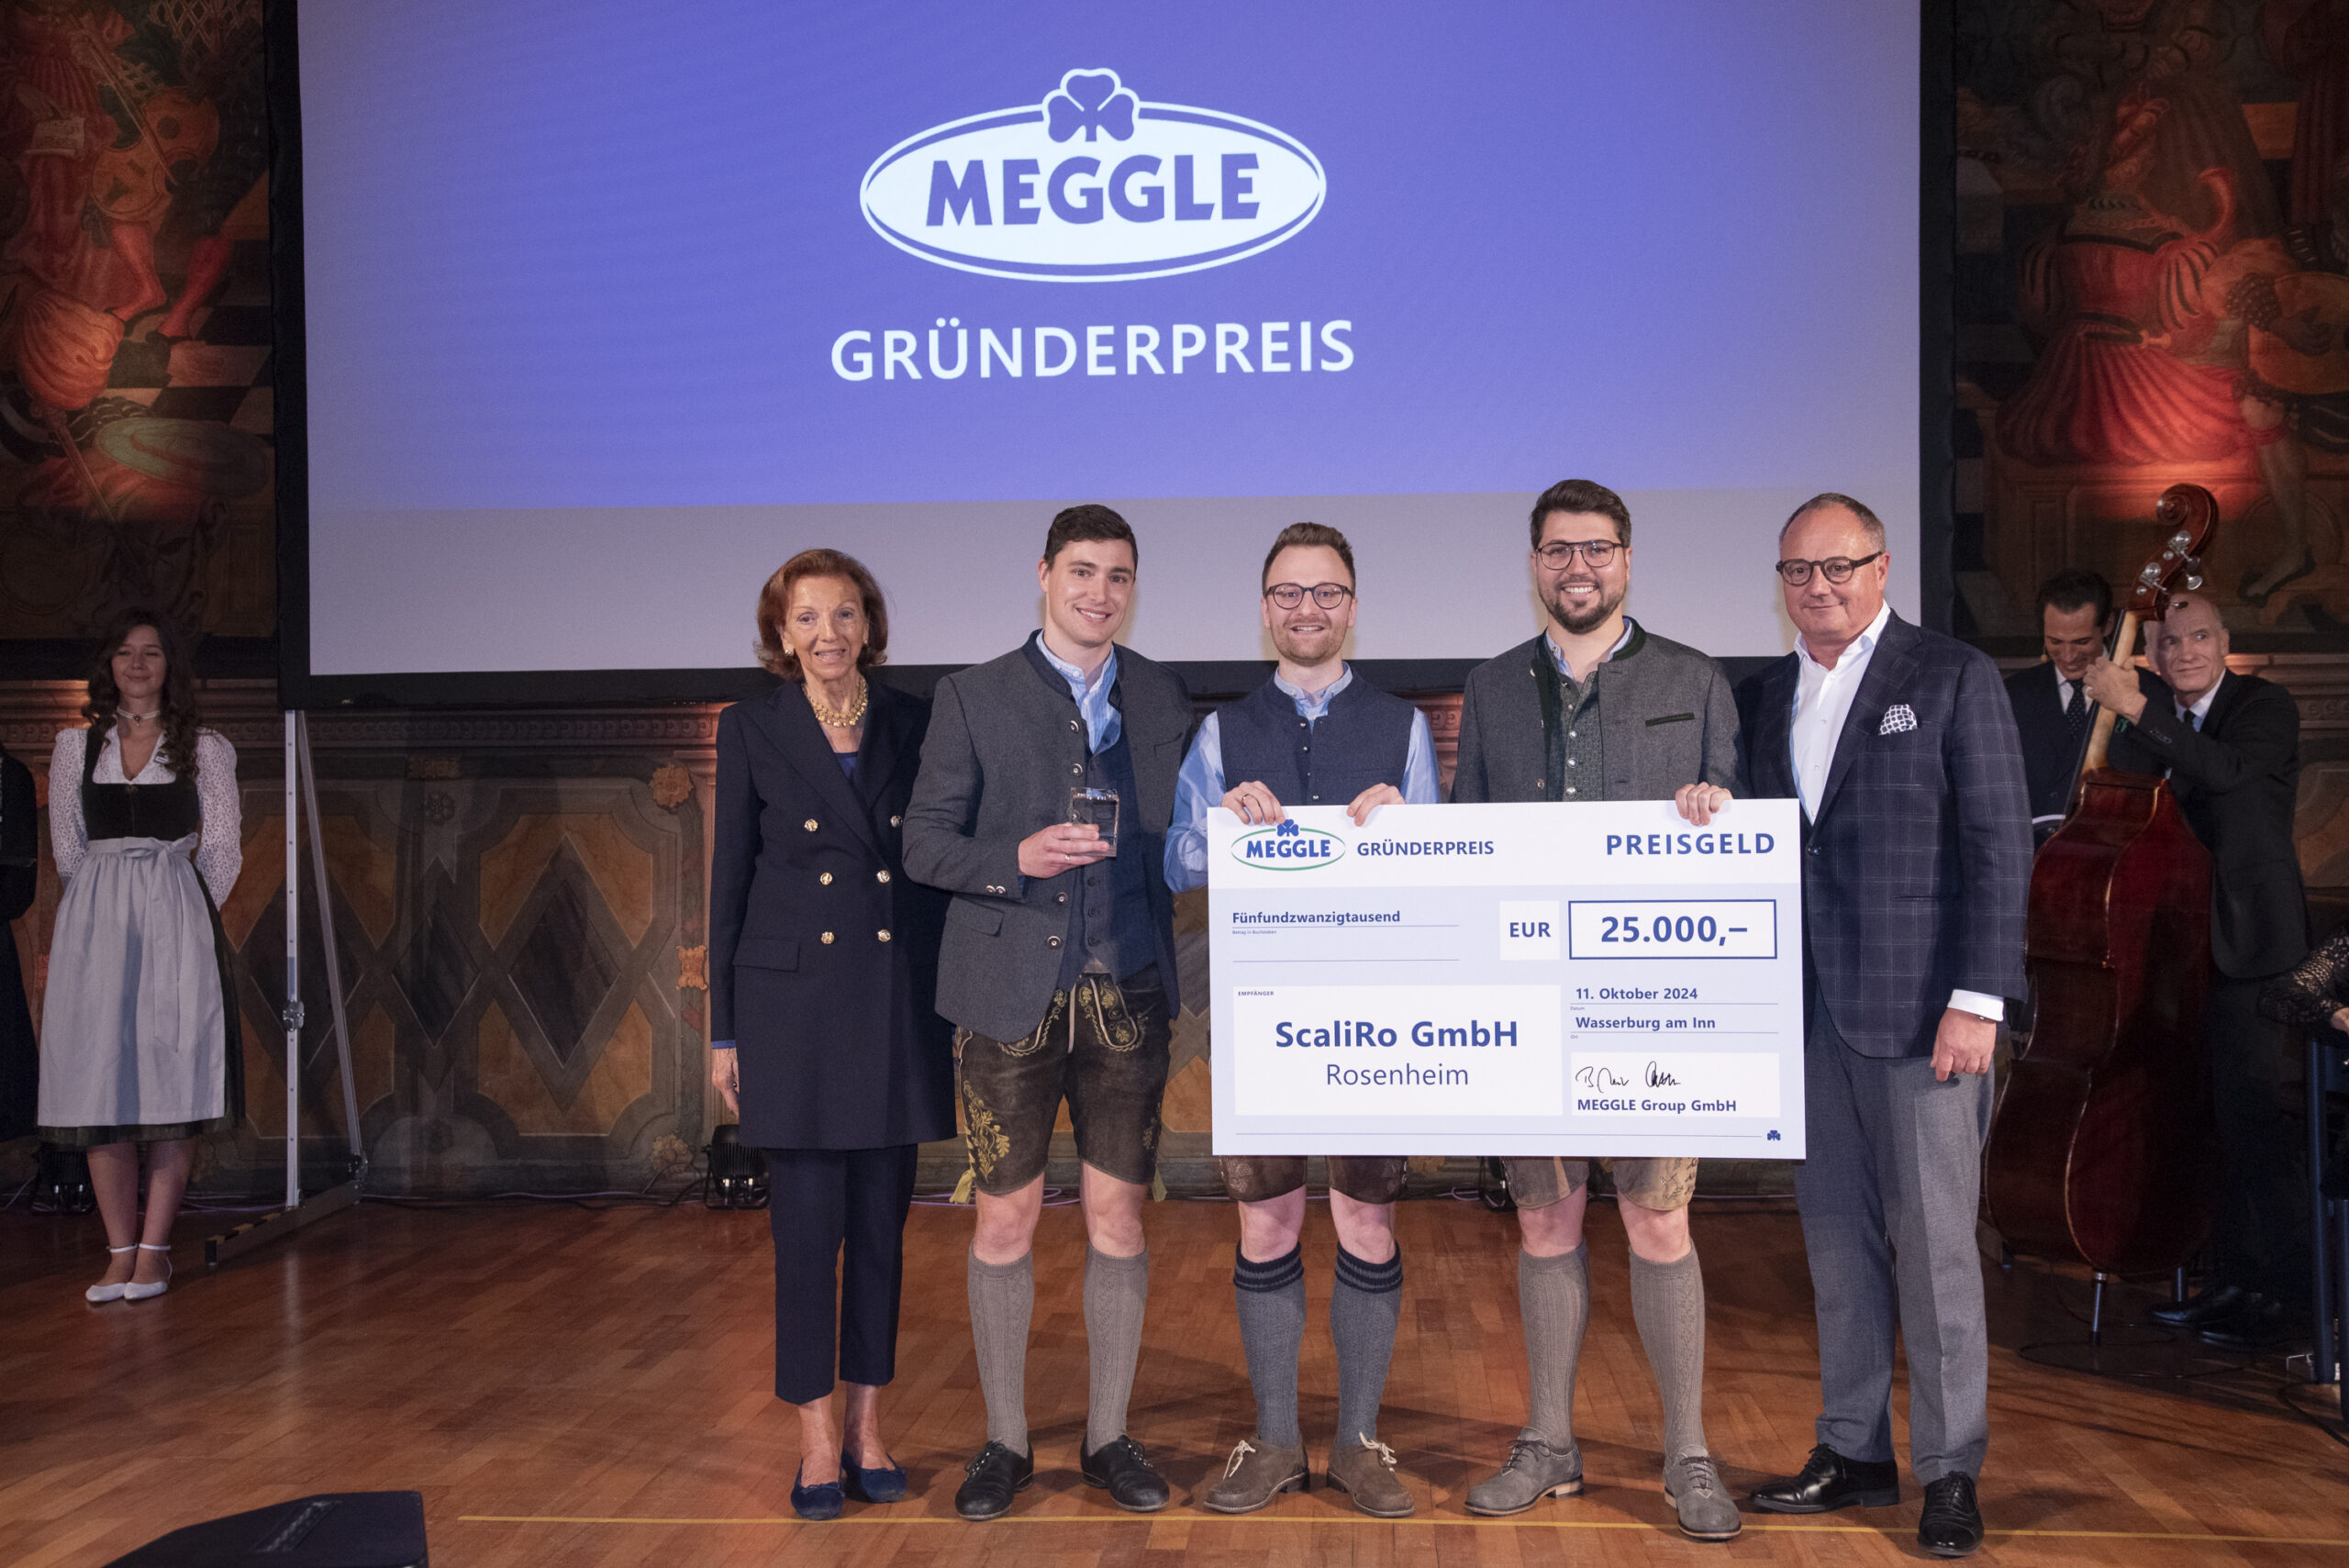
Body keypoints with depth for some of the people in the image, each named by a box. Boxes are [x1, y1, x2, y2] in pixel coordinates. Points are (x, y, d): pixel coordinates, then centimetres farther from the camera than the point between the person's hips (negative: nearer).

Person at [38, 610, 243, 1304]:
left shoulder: (205, 749, 6)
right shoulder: (77, 746, 12)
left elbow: (222, 848, 6)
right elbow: (67, 844, 14)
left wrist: (176, 909, 4)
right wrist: (110, 901, 10)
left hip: (175, 915, -2)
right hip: (94, 918, 2)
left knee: (171, 1079, -5)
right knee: (99, 1078, 0)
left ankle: (154, 1248, 0)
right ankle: (119, 1251, 5)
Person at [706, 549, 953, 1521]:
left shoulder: (913, 724, 7)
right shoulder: (752, 729, 2)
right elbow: (729, 880, 3)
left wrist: (953, 1005, 5)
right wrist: (723, 1030, 0)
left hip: (898, 996, 2)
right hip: (792, 995, -2)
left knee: (881, 1221, 8)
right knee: (807, 1223, 0)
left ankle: (868, 1431, 21)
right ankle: (817, 1442, 13)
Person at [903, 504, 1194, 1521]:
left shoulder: (1165, 699, 9)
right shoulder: (972, 699, 1)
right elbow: (924, 843, -1)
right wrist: (1016, 857, -18)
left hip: (1126, 997, 2)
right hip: (1010, 997, -2)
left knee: (1119, 1220, 7)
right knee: (1005, 1222, 5)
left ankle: (1108, 1438, 23)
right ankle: (1005, 1441, 21)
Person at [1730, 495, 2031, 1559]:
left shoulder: (1954, 678, -2)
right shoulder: (1762, 697, 13)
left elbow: (1998, 847, -6)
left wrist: (1978, 999, -13)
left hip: (1918, 1013, -5)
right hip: (1806, 1014, 5)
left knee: (1934, 1242, 0)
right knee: (1837, 1242, 11)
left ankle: (1951, 1471, 14)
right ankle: (1854, 1451, 23)